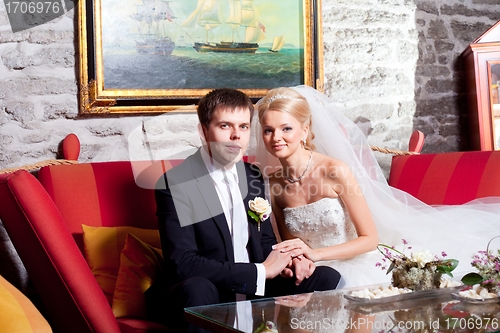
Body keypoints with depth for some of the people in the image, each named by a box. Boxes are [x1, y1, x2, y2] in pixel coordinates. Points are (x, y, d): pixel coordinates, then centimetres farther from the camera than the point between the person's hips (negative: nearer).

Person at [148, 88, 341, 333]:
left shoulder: (253, 177, 9)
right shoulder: (175, 184, -13)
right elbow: (182, 264, -22)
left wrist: (285, 262, -8)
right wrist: (261, 271, -21)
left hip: (254, 292, 6)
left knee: (327, 278, -10)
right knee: (197, 288, -39)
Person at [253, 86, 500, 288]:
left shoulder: (335, 171, -17)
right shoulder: (271, 183, -4)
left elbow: (370, 239, -13)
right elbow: (287, 242, 8)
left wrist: (315, 253, -24)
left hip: (361, 268, -3)